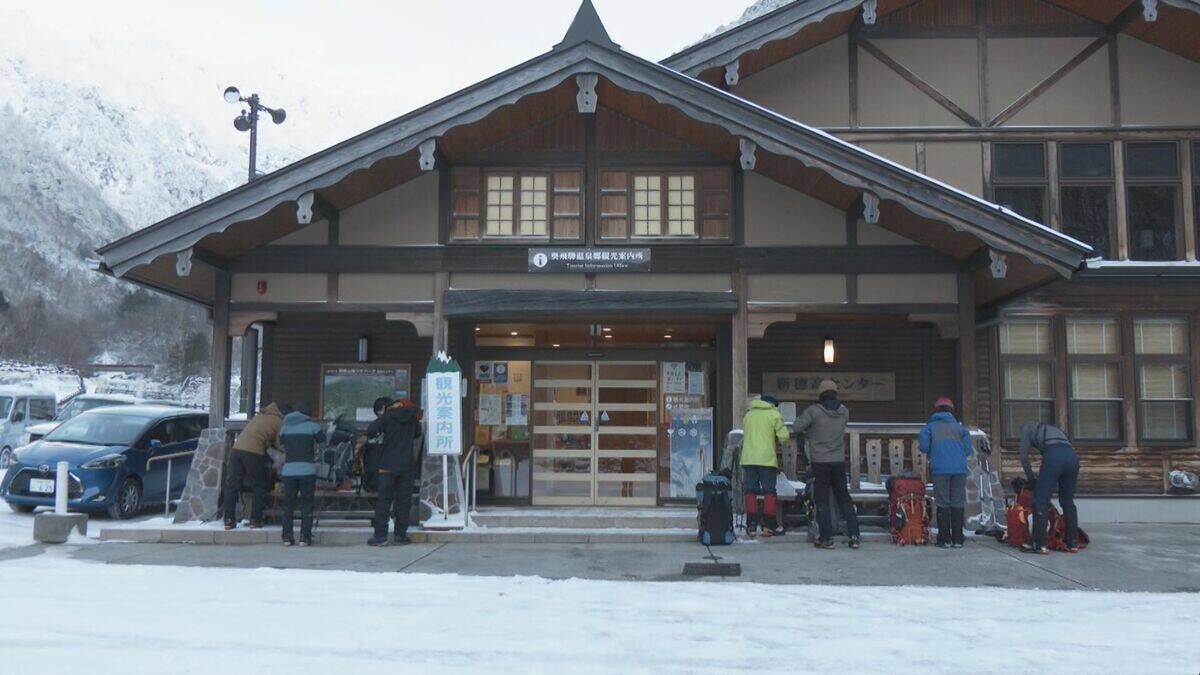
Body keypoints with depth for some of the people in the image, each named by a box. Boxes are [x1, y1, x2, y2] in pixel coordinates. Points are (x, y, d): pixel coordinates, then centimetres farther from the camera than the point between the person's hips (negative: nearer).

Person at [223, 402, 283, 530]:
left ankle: (229, 520, 9)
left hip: (237, 448, 6)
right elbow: (278, 445, 10)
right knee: (258, 487, 8)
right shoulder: (279, 422, 7)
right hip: (254, 452, -6)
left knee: (232, 485, 9)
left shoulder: (260, 415, 26)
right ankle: (255, 520, 8)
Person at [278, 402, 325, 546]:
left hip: (288, 470, 3)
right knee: (306, 504, 4)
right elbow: (323, 439, 10)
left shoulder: (285, 427, 10)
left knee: (288, 504, 11)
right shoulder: (312, 426, 0)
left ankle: (287, 536, 8)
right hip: (307, 470, -3)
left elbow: (280, 444, 17)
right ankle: (305, 537, 0)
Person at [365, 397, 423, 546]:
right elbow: (418, 433, 20)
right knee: (404, 501, 7)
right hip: (407, 466, 2)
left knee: (383, 501, 2)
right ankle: (400, 535, 7)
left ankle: (380, 535, -1)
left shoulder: (387, 416, -5)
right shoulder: (413, 417, 5)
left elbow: (370, 431, -12)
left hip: (388, 465, -2)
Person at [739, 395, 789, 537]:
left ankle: (751, 525, 2)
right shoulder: (774, 414, 3)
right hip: (767, 459, -4)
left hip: (748, 459, 4)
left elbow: (745, 435, 17)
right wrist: (776, 441, 13)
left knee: (751, 491, 6)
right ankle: (769, 526, 2)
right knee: (769, 492, 3)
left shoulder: (748, 414, 18)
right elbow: (784, 436, -6)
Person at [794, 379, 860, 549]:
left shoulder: (813, 411, -12)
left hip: (820, 462, -4)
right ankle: (854, 535, 10)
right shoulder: (844, 411, 2)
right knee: (844, 499, 13)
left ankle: (826, 538, 3)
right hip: (839, 462, 4)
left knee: (822, 500, 3)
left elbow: (796, 428, -12)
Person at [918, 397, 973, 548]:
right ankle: (957, 539, 5)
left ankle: (945, 539, -1)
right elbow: (968, 449, 8)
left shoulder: (930, 427, 9)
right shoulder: (959, 427, 14)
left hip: (940, 469, -2)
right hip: (959, 469, 2)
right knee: (958, 503, 5)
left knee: (943, 504, 2)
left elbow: (924, 447, -1)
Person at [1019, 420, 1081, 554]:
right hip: (1072, 455, 6)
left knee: (1040, 501, -2)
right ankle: (1073, 543, 19)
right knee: (1068, 501, 17)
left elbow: (1024, 456, 17)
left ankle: (1039, 544, -4)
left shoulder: (1027, 428, 25)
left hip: (1054, 455, -6)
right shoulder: (1053, 429, 41)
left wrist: (1030, 478, 28)